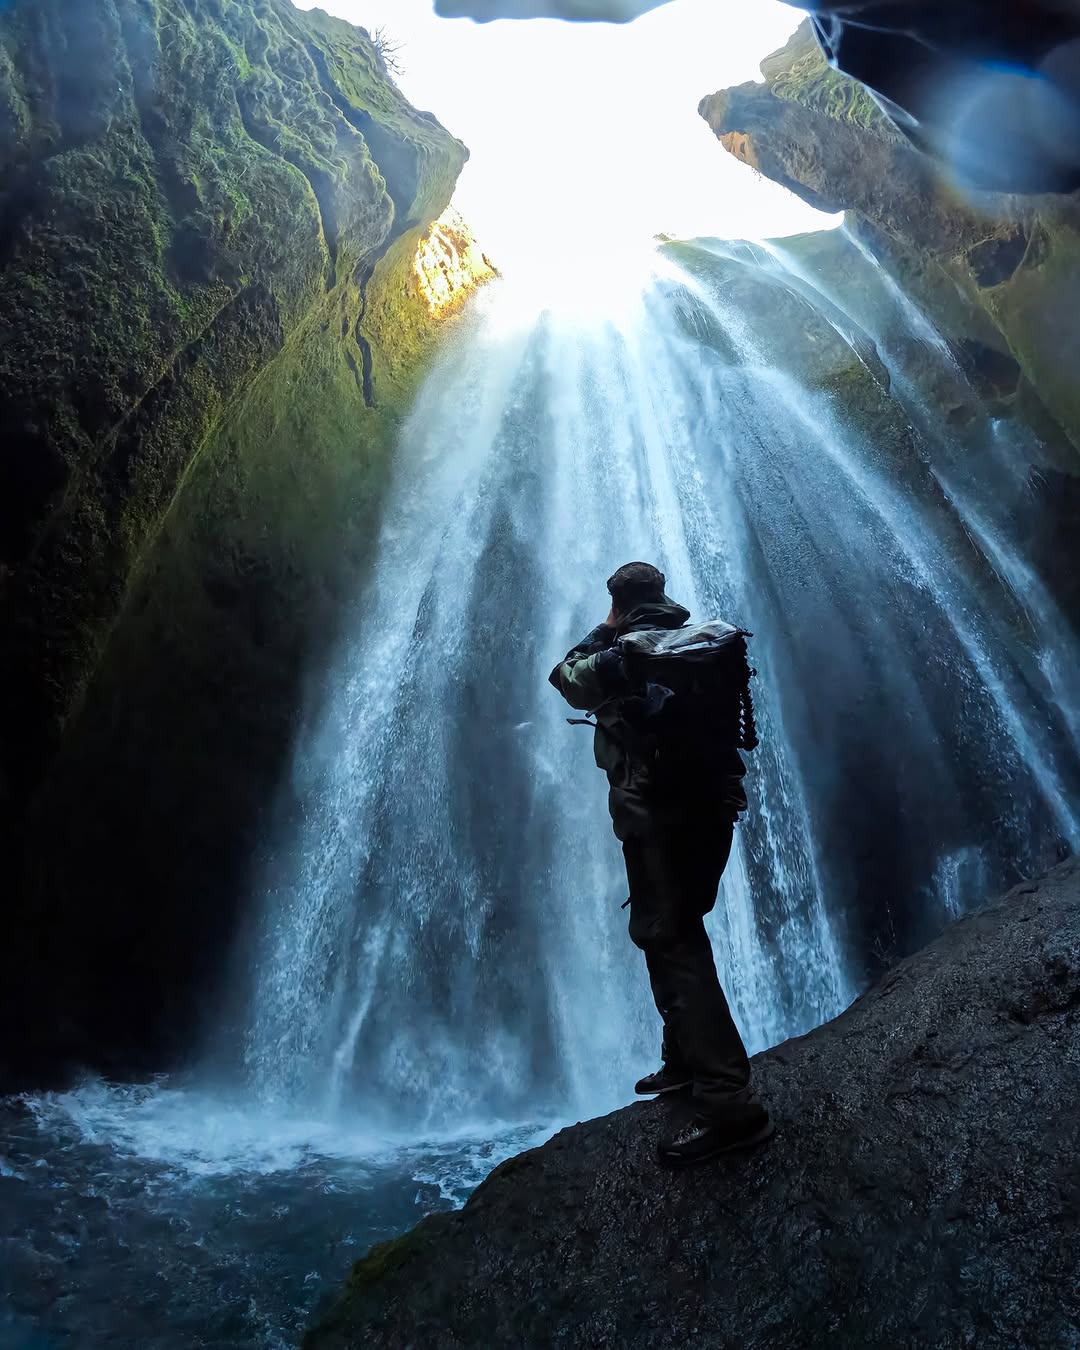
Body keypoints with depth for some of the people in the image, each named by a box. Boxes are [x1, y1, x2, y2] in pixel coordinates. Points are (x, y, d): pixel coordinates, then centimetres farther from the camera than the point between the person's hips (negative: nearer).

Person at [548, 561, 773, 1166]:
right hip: (709, 808, 9)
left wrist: (604, 632, 9)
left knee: (669, 940, -10)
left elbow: (567, 679, -2)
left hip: (659, 816, -9)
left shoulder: (626, 651, -12)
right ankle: (687, 1058, 31)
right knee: (672, 932, 21)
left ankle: (729, 1100, -17)